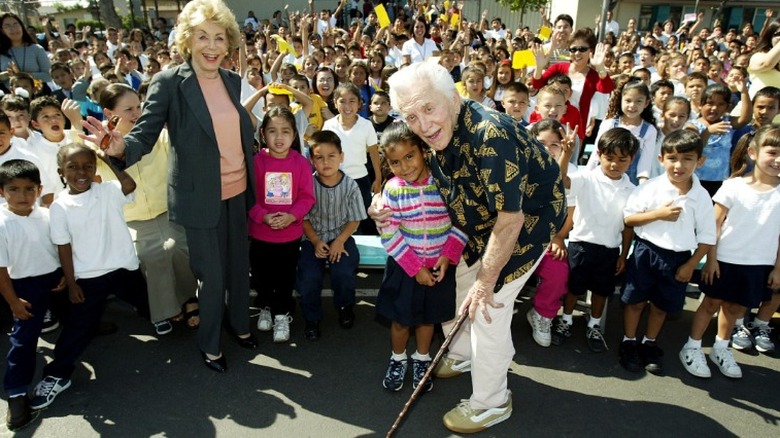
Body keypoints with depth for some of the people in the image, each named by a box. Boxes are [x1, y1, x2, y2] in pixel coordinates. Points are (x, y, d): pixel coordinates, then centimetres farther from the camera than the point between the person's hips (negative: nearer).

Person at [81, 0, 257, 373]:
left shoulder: (233, 81, 2)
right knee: (212, 276, 7)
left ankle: (240, 324, 44)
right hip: (200, 197, -5)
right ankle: (209, 344, 31)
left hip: (237, 191, 5)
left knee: (239, 264, 19)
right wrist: (120, 147, -38)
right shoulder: (168, 83, -13)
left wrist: (254, 184, 12)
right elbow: (145, 134, -16)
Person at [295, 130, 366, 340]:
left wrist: (340, 241, -15)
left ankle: (345, 307, 12)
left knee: (343, 273, -25)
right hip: (314, 238, 1)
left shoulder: (350, 185, -9)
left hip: (341, 237, 0)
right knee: (308, 278, -23)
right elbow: (303, 218, -2)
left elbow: (354, 219, -2)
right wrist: (315, 241, -15)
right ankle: (312, 318, 9)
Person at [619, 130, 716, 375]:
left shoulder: (701, 197, -5)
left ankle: (650, 345, 35)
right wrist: (658, 214, -20)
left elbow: (706, 237, 1)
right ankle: (629, 343, 27)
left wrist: (690, 265, -4)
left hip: (678, 258, 2)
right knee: (636, 300, 8)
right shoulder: (651, 188, -10)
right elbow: (628, 218, -8)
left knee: (661, 305, 15)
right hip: (646, 251, -1)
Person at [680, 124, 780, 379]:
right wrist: (711, 259, -9)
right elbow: (714, 224, -7)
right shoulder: (734, 186, -11)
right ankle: (692, 349, 22)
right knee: (712, 303, 8)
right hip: (726, 260, -3)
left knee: (736, 308, 16)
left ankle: (721, 350, 35)